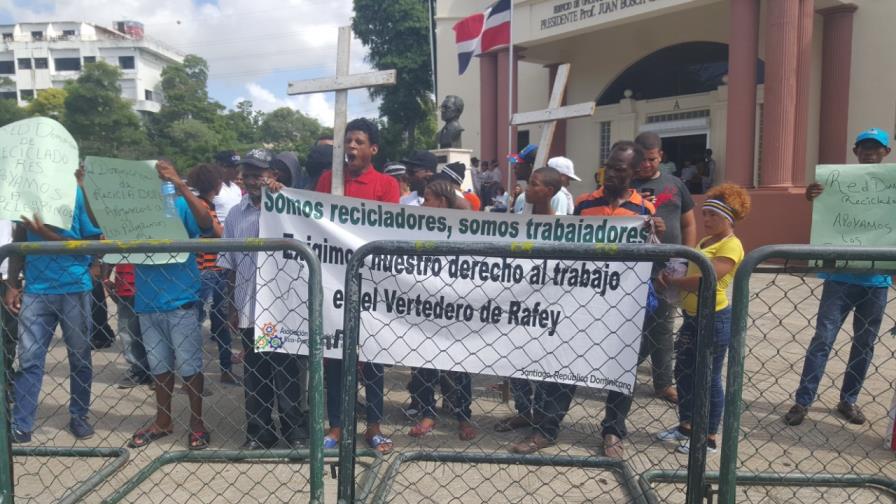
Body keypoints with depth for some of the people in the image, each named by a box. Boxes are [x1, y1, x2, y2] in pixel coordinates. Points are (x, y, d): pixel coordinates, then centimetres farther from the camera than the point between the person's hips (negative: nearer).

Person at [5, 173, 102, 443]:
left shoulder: (80, 193, -4)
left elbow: (93, 243, -7)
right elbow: (19, 240, 11)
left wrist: (49, 235, -18)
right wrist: (11, 284, 7)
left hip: (74, 288, -2)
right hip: (35, 289, 2)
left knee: (79, 357, 8)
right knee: (29, 358, 3)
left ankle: (78, 417, 23)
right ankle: (20, 425, 11)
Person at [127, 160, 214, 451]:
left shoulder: (180, 206, -7)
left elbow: (205, 222, -25)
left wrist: (180, 184, -32)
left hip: (180, 302, -4)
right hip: (147, 302, 4)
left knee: (189, 366, 4)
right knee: (159, 367, 17)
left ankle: (197, 423, 19)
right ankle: (162, 421, 31)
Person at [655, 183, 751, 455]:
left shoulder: (731, 246, -15)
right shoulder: (704, 241, 14)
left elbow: (705, 280, -26)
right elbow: (691, 272, 15)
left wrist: (671, 282, -14)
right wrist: (671, 278, -6)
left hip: (714, 320, -9)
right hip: (692, 317, 9)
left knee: (708, 378, 2)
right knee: (683, 372, 16)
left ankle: (709, 438, 15)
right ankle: (685, 426, 31)